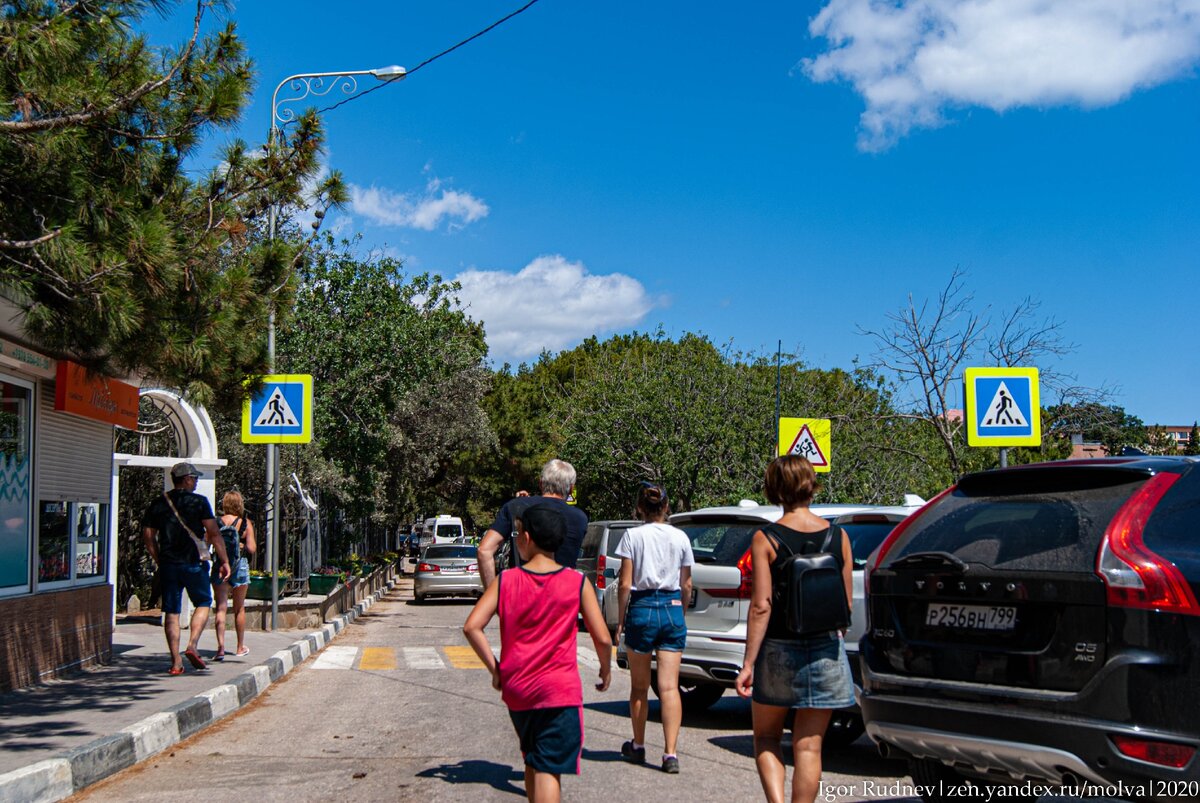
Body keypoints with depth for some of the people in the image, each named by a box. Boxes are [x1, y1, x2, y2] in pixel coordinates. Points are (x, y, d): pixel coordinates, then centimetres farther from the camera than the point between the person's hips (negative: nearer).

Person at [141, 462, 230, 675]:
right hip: (194, 563, -3)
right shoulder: (199, 502, -4)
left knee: (171, 612, 5)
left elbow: (148, 536, 9)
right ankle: (192, 645, -4)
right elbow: (214, 534, -7)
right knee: (203, 603, 14)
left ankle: (176, 662, 3)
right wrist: (224, 561, -2)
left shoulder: (158, 504, 8)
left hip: (168, 564, 3)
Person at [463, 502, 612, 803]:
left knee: (532, 762, 22)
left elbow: (472, 627, -9)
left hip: (516, 690, 3)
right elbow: (602, 638, -7)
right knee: (549, 769, -4)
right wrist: (606, 670, 12)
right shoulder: (577, 582, -5)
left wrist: (495, 669, 1)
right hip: (559, 690, -3)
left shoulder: (505, 580, -1)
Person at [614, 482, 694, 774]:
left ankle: (638, 746, 26)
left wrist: (621, 619, 3)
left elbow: (625, 584, -7)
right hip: (672, 608, 2)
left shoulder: (633, 536, -5)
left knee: (639, 686, 13)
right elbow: (686, 584, 9)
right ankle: (670, 753, -10)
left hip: (642, 608, -2)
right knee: (669, 686, -1)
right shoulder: (680, 537, 3)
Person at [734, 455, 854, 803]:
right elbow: (847, 603, 5)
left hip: (778, 650, -2)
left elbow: (761, 607, -14)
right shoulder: (838, 536, 0)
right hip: (826, 651, 2)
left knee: (766, 738, 15)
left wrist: (748, 663, -10)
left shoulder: (765, 539, -10)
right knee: (809, 745, 8)